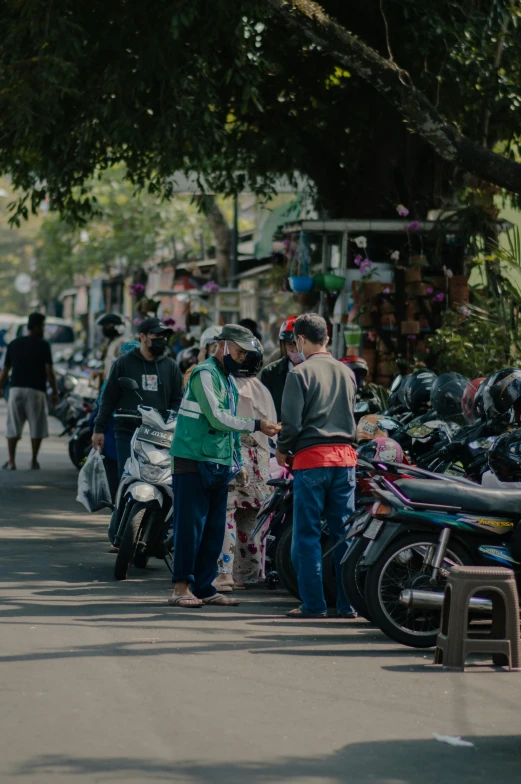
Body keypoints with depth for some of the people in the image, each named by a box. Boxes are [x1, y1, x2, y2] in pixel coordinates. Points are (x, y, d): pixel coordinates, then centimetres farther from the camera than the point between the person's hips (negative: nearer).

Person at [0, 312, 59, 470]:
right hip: (36, 391, -3)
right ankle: (34, 461, 8)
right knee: (37, 428, 7)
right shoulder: (43, 345, -4)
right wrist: (55, 392, -1)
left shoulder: (14, 344, 9)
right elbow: (49, 371, -8)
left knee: (13, 427, 6)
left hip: (16, 390, 3)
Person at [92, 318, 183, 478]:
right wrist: (99, 429, 3)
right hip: (127, 432, -2)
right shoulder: (124, 363, 6)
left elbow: (177, 400, 13)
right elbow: (109, 398, 7)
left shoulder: (171, 366, 13)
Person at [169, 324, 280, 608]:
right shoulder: (205, 374, -10)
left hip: (220, 465, 9)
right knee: (191, 525, -9)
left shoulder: (228, 380, 20)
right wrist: (256, 425, -17)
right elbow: (217, 419, -18)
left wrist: (238, 462, 22)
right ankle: (182, 587, -8)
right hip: (194, 461, -9)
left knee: (214, 529, 7)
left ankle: (203, 587, 10)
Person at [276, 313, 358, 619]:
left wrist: (282, 450, 6)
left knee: (308, 533, 0)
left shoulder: (300, 373, -8)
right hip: (344, 456, 5)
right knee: (345, 532, 7)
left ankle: (314, 603, -2)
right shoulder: (347, 373, 10)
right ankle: (348, 602, 7)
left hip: (311, 458, -5)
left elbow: (292, 421, -11)